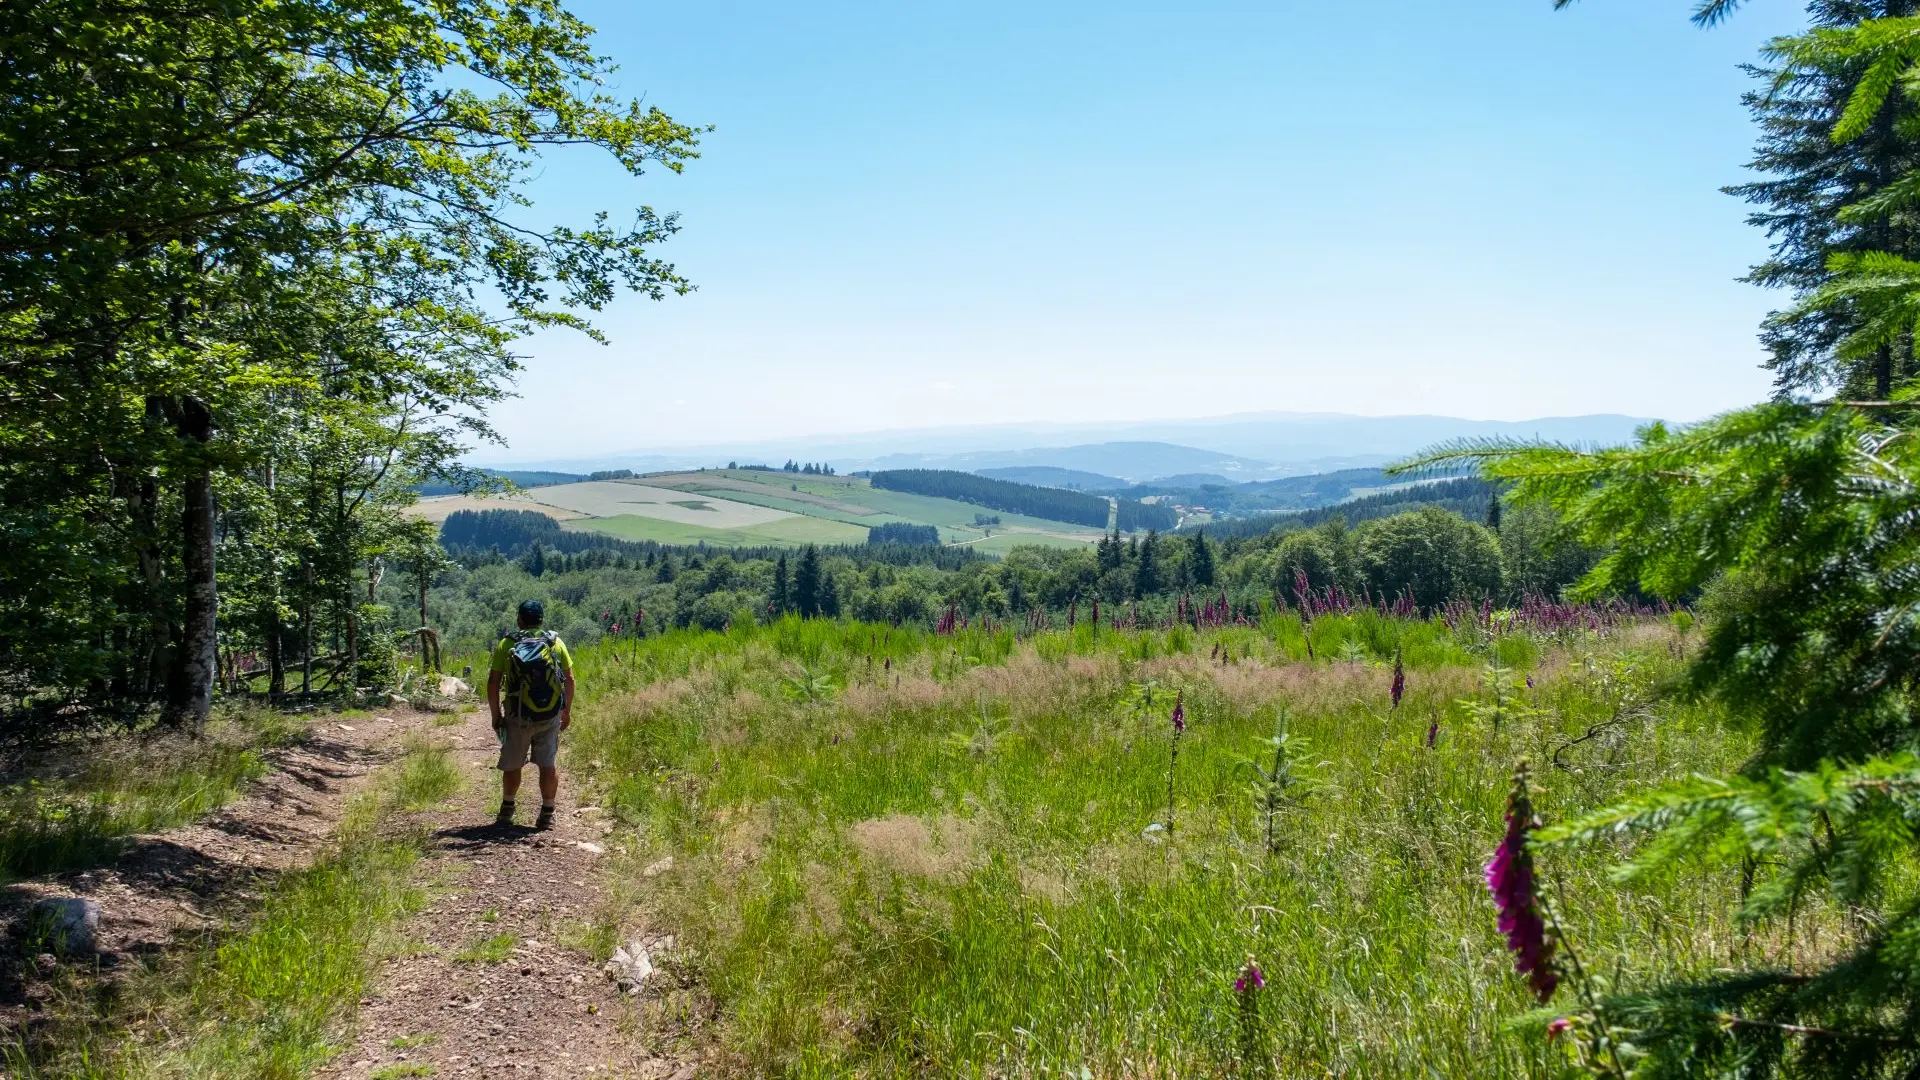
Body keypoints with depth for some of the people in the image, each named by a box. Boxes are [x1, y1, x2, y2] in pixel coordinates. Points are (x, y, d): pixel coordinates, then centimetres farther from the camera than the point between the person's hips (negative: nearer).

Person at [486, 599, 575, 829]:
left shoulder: (506, 644, -1)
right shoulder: (556, 643, 3)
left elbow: (493, 683, -3)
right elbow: (569, 680, 4)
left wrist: (496, 715, 6)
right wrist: (567, 712, 13)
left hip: (517, 716, 0)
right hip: (550, 715, 0)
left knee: (512, 765, 15)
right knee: (549, 764, 6)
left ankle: (507, 811, 28)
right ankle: (547, 814, 7)